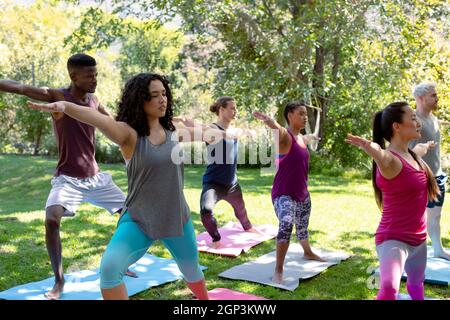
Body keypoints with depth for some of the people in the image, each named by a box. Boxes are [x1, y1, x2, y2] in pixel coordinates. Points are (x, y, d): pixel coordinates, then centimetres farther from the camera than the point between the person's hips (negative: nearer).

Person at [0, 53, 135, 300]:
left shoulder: (94, 101, 3)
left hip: (95, 176, 6)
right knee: (51, 220, -28)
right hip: (68, 178, -6)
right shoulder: (56, 97, -13)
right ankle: (59, 281, -9)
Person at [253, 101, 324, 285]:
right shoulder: (285, 136, -17)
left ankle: (308, 253, 56)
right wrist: (267, 120, -65)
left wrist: (313, 138, 60)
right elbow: (276, 128, -43)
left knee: (302, 227, 27)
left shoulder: (302, 138, 10)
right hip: (283, 194, -8)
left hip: (302, 193, 8)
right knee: (286, 224, -32)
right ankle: (278, 271, -26)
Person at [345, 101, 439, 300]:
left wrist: (426, 147, 50)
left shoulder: (411, 155, 3)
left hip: (418, 237, 9)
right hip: (394, 239, -9)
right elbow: (382, 157, -51)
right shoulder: (390, 159, -25)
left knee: (416, 283, 29)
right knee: (389, 287, -32)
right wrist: (370, 147, -73)